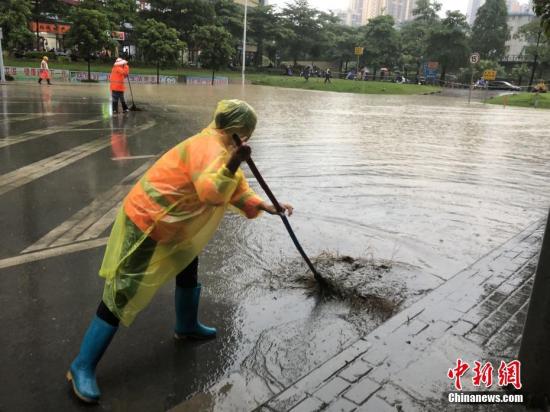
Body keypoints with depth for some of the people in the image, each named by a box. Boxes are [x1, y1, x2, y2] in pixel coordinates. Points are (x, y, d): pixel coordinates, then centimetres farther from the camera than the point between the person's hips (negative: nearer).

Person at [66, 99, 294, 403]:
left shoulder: (217, 144, 9)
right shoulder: (210, 148, -23)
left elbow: (236, 186, 20)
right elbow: (210, 193, -40)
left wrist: (267, 207, 16)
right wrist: (232, 163, -52)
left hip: (168, 222, 10)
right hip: (145, 222, -10)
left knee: (188, 267, 23)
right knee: (122, 296, -6)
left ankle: (186, 326, 46)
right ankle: (82, 367, 7)